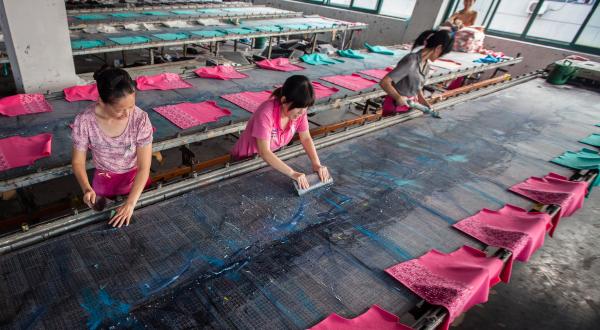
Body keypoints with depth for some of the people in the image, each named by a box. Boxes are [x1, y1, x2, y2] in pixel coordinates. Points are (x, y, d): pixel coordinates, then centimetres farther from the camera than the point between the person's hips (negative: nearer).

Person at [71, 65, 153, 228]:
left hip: (135, 175, 0)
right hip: (104, 178, 0)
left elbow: (144, 167, -23)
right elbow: (78, 162, -10)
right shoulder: (84, 121, -25)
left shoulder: (141, 119, -27)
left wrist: (131, 203, -32)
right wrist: (87, 189, -28)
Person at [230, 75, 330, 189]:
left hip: (273, 156, 5)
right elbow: (264, 152, -37)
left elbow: (306, 139, -11)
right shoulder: (266, 113, -35)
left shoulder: (300, 111, -17)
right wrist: (293, 173, -46)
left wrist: (317, 164, -27)